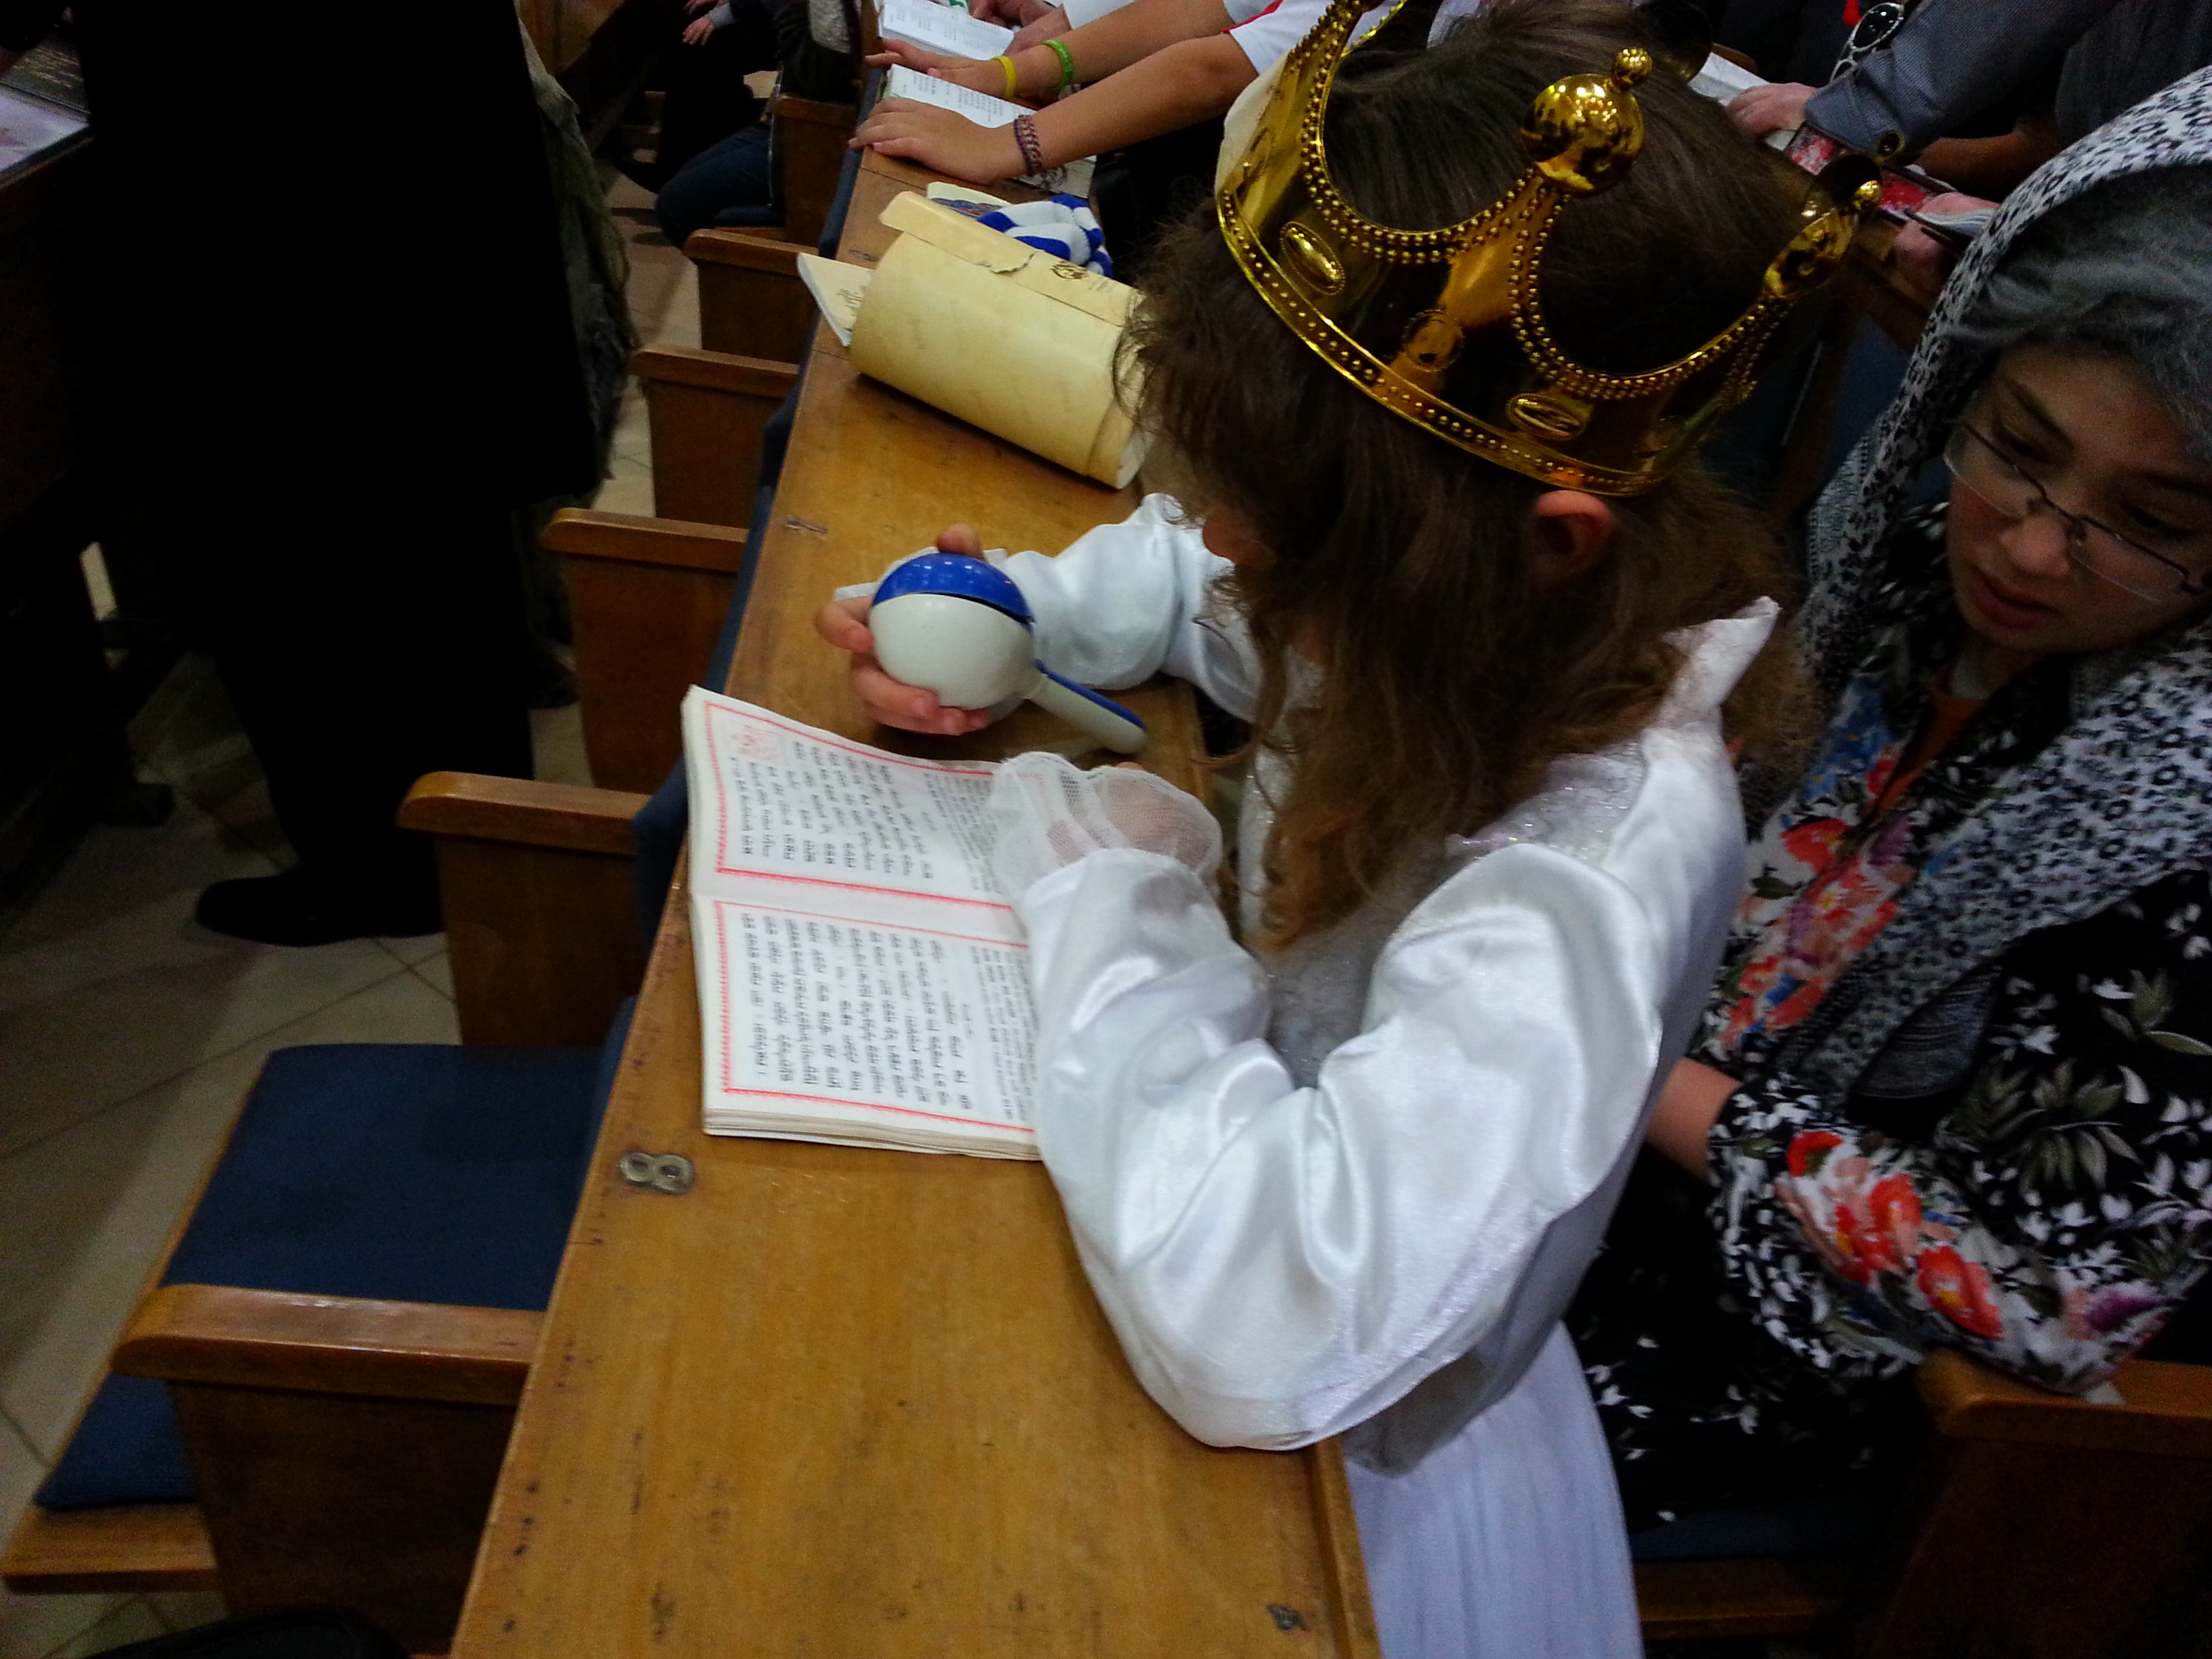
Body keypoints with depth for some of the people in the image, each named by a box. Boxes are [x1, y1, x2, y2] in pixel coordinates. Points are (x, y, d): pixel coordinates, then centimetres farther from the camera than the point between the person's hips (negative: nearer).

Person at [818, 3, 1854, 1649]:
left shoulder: (1594, 866, -37)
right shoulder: (1477, 616, -14)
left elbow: (1259, 1324, -47)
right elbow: (1199, 570, 8)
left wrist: (1115, 887, -34)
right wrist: (1021, 615, -11)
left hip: (1348, 1454, -6)